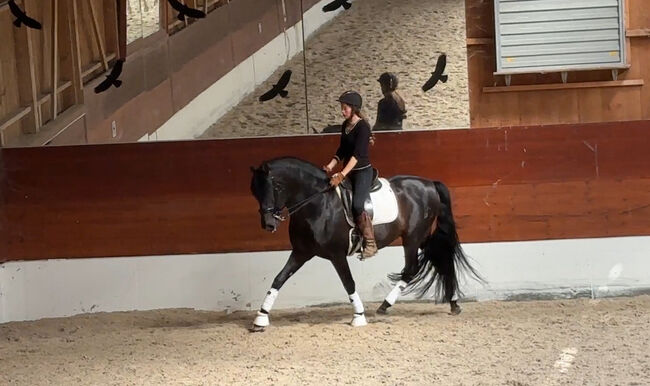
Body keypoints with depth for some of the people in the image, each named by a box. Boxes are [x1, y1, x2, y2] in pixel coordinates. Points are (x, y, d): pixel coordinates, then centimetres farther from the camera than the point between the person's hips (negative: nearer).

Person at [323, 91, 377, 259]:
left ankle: (370, 244, -15)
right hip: (348, 172, 9)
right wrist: (330, 166, 1)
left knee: (357, 205, -23)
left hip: (362, 171, -9)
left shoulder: (362, 126, -16)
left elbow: (357, 154, -24)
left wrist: (342, 175, -30)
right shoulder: (345, 125, 9)